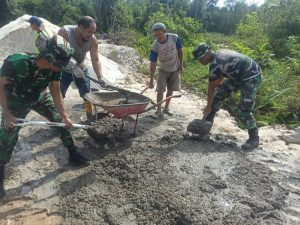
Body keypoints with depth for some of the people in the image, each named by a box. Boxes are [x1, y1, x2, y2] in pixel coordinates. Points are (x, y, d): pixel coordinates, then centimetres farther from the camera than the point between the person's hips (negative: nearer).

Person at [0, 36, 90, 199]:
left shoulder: (54, 68, -25)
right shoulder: (16, 63, -37)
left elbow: (56, 93, -13)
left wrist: (64, 116, -15)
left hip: (39, 97, 4)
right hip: (16, 101, -3)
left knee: (61, 121, 0)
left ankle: (73, 154, 20)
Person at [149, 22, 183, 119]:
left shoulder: (175, 38, -18)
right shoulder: (155, 47, -20)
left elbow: (180, 51, -3)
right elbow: (153, 63, -17)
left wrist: (181, 65, -1)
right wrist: (151, 80, -18)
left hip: (175, 69, 2)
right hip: (163, 70, -1)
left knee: (170, 90, 10)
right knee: (160, 90, -9)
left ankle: (166, 107, 27)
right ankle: (159, 111, 3)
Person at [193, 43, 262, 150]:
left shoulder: (215, 64, -25)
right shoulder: (218, 54, 1)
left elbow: (211, 87, -16)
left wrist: (208, 106, -5)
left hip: (252, 77, -10)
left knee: (244, 111, -12)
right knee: (219, 94, 9)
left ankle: (254, 138, 7)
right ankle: (206, 122, 21)